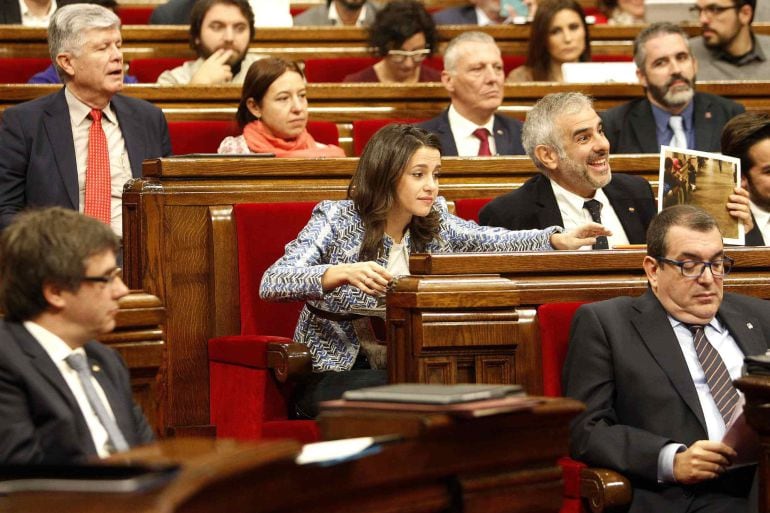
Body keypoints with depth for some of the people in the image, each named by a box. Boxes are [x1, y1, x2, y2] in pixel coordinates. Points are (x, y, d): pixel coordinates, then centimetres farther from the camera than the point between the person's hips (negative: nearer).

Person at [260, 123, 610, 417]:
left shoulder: (433, 221, 9)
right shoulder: (338, 220, -9)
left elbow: (490, 241, 14)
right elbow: (271, 284, -18)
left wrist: (558, 240, -4)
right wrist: (342, 273, -35)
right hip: (333, 376, -6)